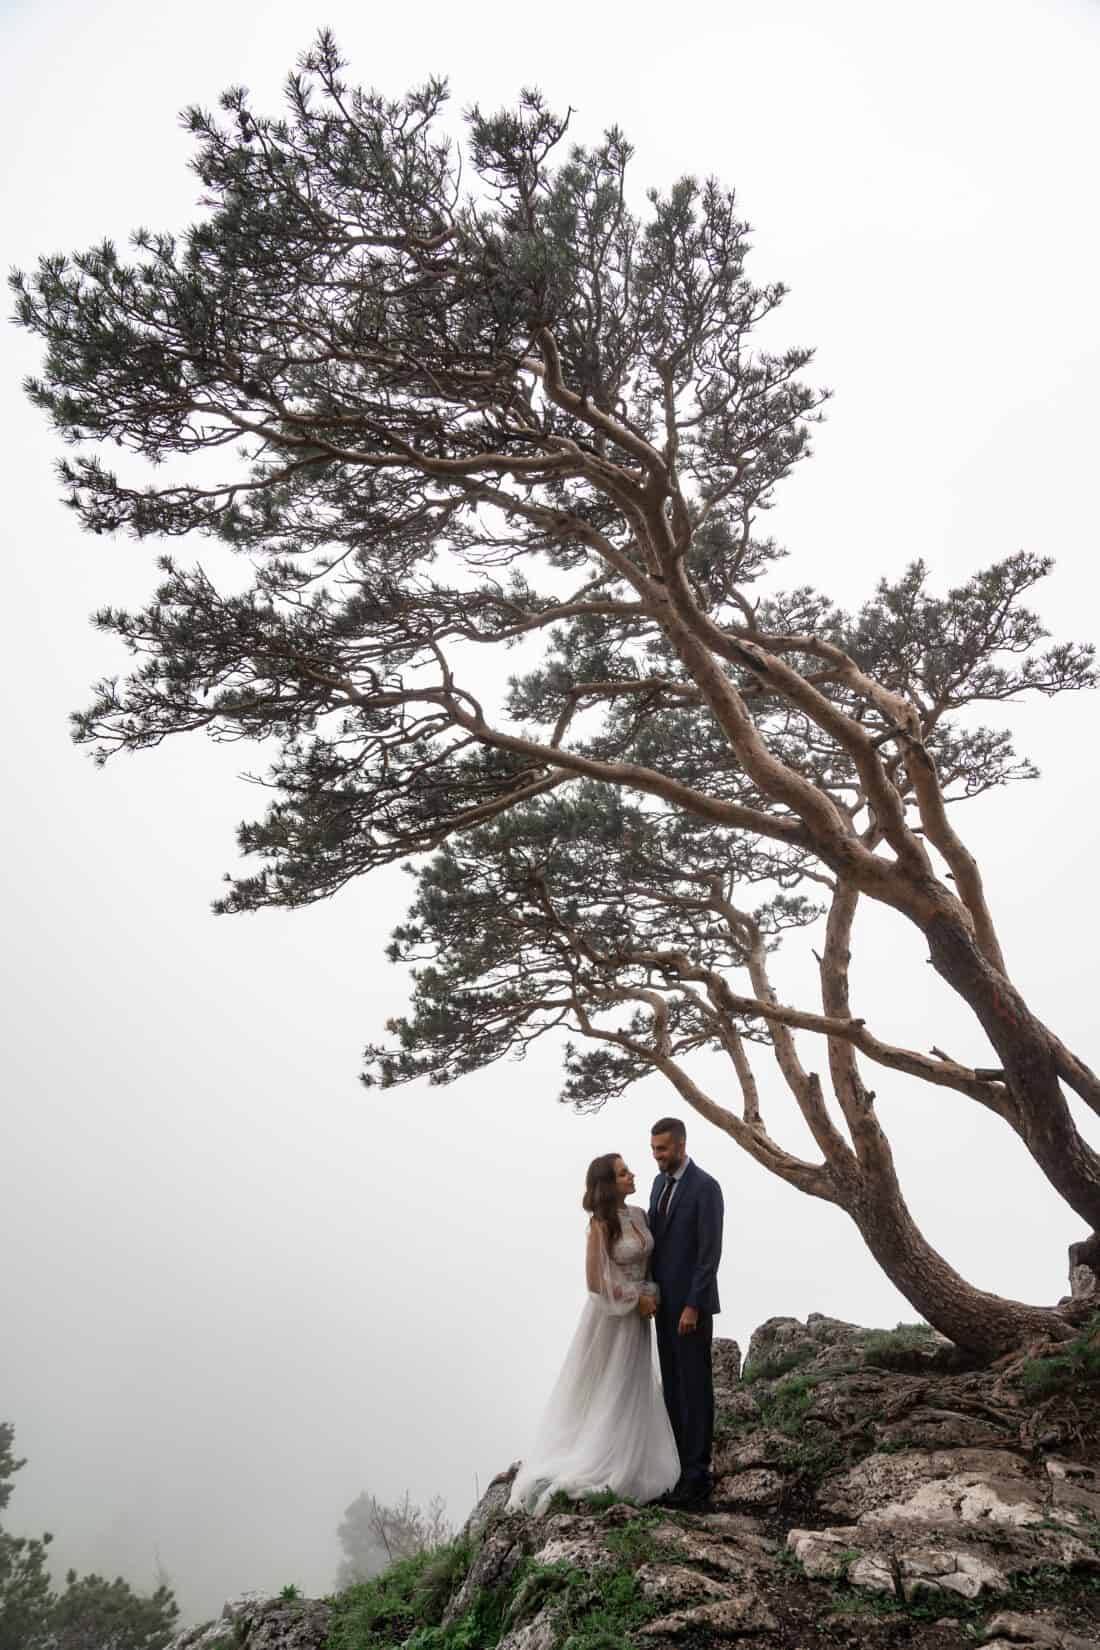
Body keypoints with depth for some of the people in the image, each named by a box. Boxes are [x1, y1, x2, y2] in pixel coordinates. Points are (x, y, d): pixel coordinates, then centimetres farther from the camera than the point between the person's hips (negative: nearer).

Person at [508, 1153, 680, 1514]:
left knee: (630, 1393, 18)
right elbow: (596, 1281, -20)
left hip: (637, 1317, 7)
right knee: (604, 1394, 6)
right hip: (611, 1316, -7)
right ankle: (592, 1469, 21)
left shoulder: (640, 1215, -1)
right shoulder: (601, 1224, -21)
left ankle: (623, 1467, 32)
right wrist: (636, 1300, -13)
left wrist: (651, 1295, -8)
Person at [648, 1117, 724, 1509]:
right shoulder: (660, 1183, 8)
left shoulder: (705, 1187, -18)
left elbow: (710, 1252, -20)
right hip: (665, 1300, 8)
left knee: (695, 1387, 1)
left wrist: (693, 1306, -21)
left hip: (691, 1303, -8)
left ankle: (697, 1476, 9)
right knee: (673, 1386, 14)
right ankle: (679, 1463, 25)